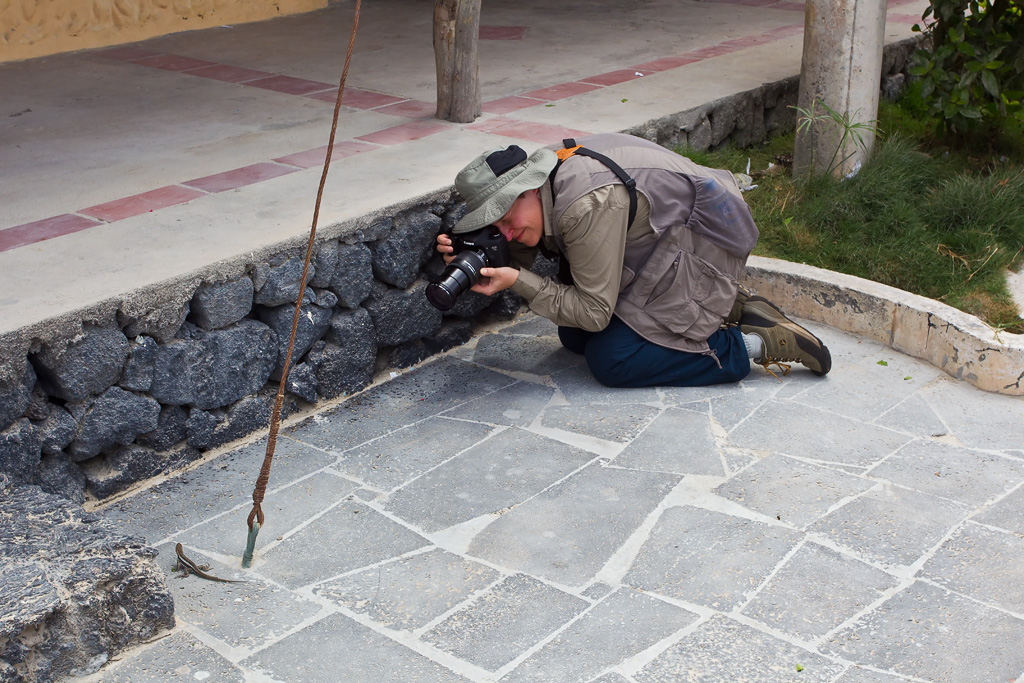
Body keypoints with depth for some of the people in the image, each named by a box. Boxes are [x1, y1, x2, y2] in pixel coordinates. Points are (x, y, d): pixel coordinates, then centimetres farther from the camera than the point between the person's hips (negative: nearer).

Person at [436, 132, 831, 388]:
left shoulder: (587, 205, -33)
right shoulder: (541, 170, -7)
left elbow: (595, 313, -25)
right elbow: (517, 260, 3)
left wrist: (519, 282, -29)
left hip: (701, 243, -10)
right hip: (661, 244, 10)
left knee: (610, 361, -15)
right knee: (574, 338, 10)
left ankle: (756, 345, -7)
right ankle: (725, 309, 13)